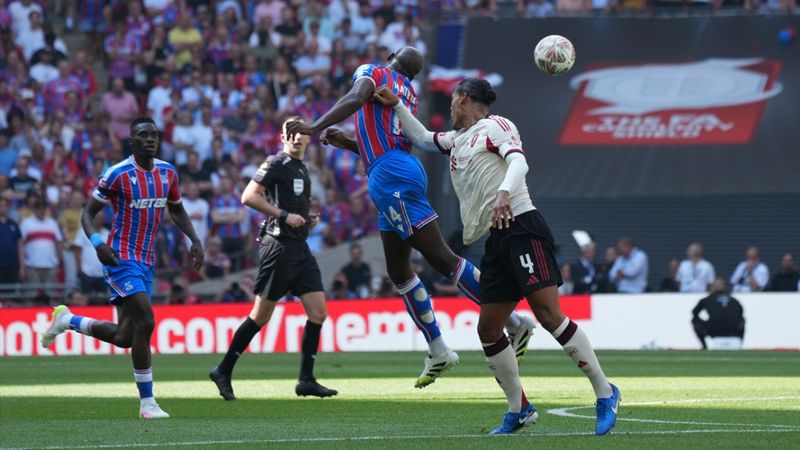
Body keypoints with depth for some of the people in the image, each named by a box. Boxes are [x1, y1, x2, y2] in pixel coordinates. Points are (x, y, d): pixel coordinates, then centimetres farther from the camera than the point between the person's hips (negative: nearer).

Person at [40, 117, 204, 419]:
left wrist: (195, 240, 9)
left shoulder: (168, 173, 7)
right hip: (121, 258, -7)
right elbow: (88, 213, -7)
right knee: (146, 321, -19)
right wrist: (97, 242, -25)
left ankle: (66, 320, 31)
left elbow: (177, 210, 23)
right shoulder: (118, 174, -11)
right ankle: (147, 402, -11)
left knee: (124, 337, 7)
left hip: (146, 262, 7)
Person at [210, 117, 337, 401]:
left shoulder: (301, 169, 18)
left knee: (318, 312, -1)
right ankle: (223, 372, 7)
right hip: (279, 246, -8)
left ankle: (306, 380, 3)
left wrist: (307, 218, 12)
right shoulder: (277, 164, -8)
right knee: (261, 316, -4)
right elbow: (249, 197, -16)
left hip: (299, 249, 8)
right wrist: (284, 215, -18)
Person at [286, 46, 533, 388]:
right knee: (398, 271, 14)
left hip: (390, 176, -9)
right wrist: (347, 143, 29)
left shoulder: (373, 72, 1)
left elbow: (355, 99, -21)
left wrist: (314, 128, -23)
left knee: (440, 257, -10)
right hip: (403, 169, 9)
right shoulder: (408, 94, 23)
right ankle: (438, 352, 14)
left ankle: (513, 322, -12)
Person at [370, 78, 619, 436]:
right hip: (497, 241, 9)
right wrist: (395, 105, 33)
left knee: (548, 314, -18)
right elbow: (421, 138, 42)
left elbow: (518, 161, -15)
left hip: (521, 228, -9)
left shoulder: (494, 126, 2)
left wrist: (504, 192, -33)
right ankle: (519, 409, 13)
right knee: (488, 330, 4)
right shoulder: (457, 140, 26)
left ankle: (605, 393, -13)